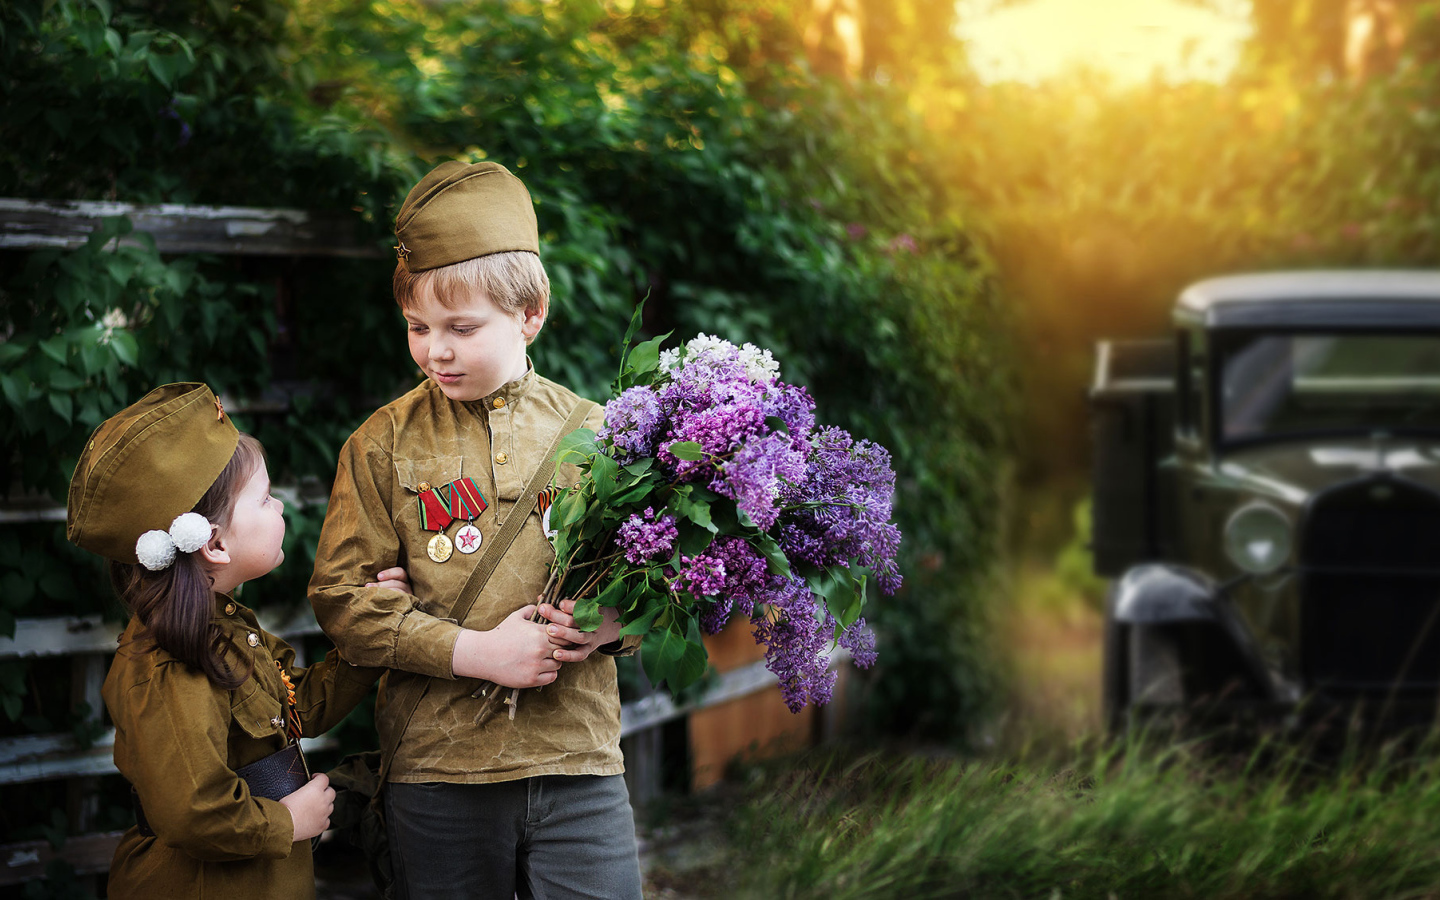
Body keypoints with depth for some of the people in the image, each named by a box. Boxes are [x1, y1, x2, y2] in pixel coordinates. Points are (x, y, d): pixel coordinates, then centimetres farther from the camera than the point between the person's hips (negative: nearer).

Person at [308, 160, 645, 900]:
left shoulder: (593, 433, 5)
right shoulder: (383, 445, 2)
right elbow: (343, 595, -4)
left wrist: (611, 623, -13)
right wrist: (474, 651, -14)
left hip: (578, 762, 1)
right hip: (438, 764, 0)